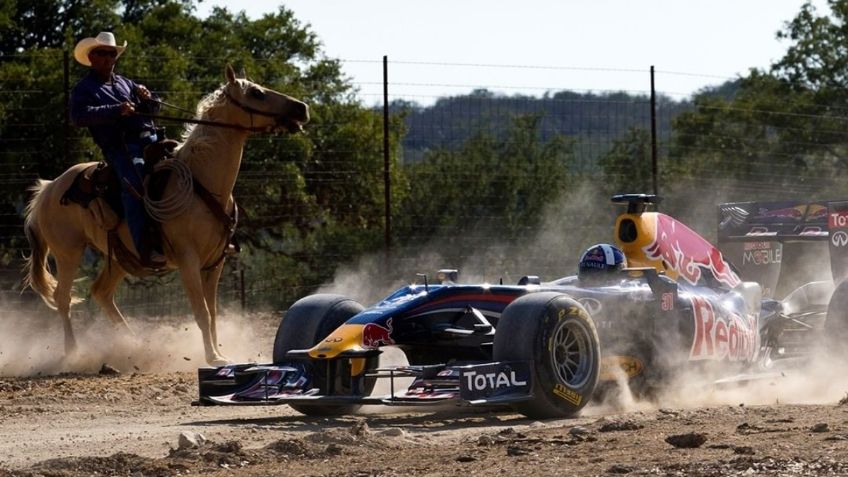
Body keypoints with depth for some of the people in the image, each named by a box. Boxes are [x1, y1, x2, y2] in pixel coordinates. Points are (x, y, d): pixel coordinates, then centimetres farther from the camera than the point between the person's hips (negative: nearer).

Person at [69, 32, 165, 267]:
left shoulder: (125, 83, 27)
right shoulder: (84, 89, 8)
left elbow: (154, 107, 29)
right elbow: (79, 116, -11)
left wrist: (147, 96, 4)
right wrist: (117, 110, -20)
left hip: (150, 139, 7)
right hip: (120, 146, -7)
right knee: (134, 183, -32)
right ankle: (145, 248, -40)